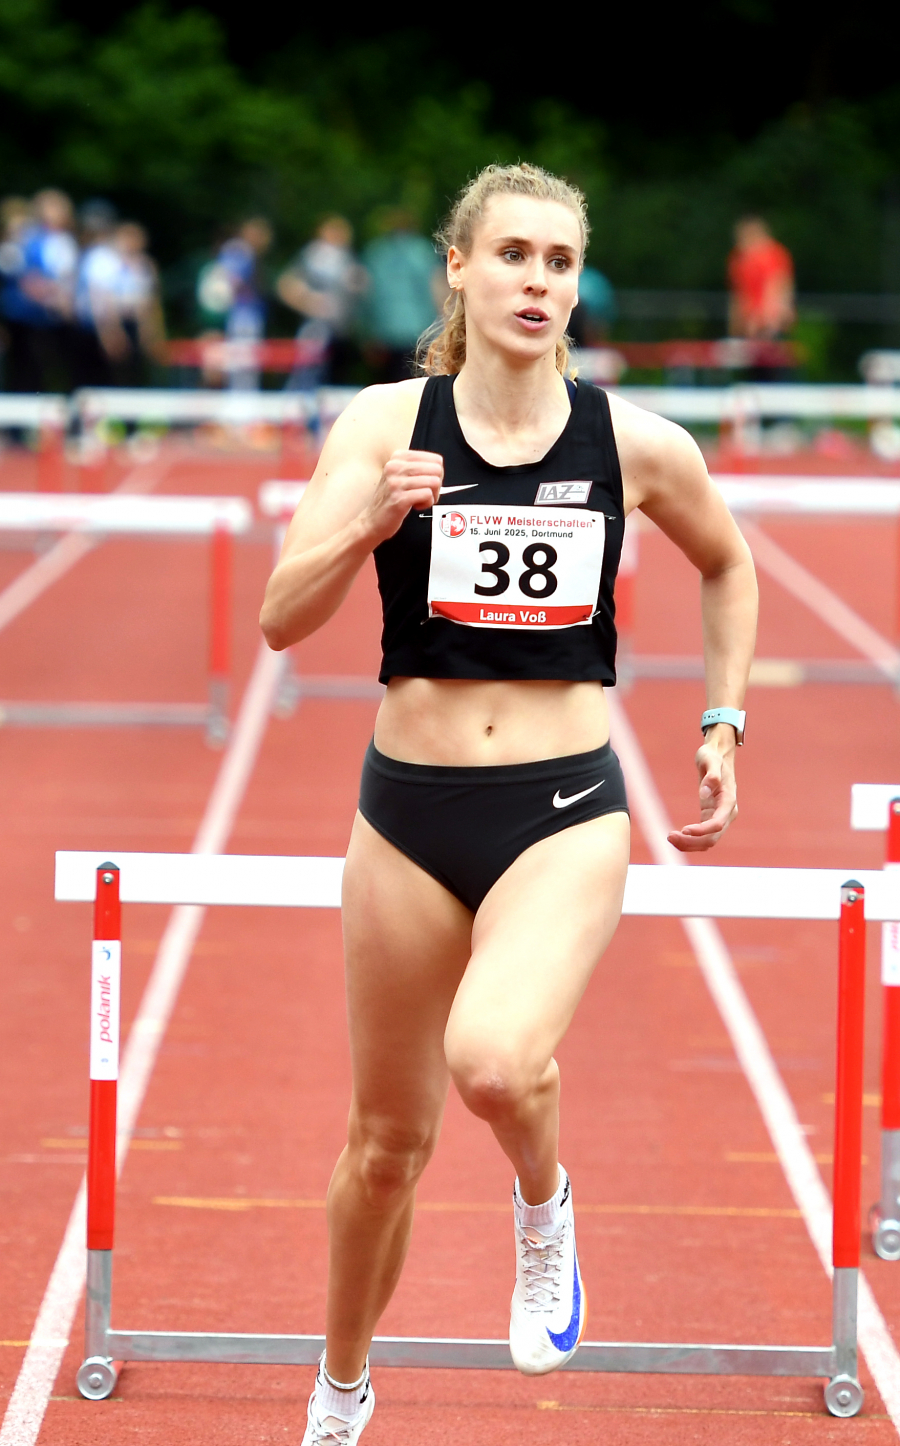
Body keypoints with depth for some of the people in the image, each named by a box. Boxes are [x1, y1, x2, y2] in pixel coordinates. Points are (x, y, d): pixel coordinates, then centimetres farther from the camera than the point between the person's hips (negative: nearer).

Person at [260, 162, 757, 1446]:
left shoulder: (636, 443, -4)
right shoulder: (385, 422, -5)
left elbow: (728, 569, 17)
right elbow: (283, 618, -12)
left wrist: (724, 723, 10)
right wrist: (368, 523, -29)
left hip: (565, 811, -1)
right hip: (410, 809, 1)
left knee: (495, 1059, -31)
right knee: (389, 1140, 13)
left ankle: (543, 1204, 5)